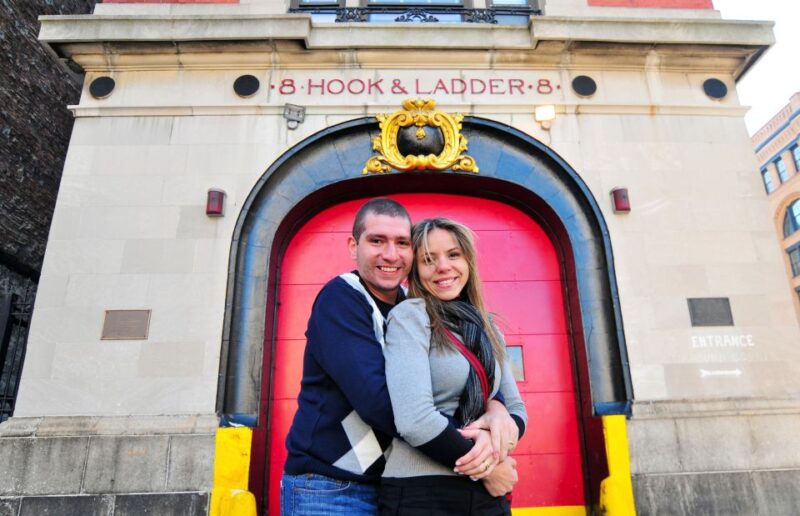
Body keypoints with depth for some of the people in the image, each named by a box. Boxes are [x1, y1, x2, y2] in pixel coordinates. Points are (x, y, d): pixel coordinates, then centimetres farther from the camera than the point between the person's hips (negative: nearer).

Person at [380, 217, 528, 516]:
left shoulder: (487, 330, 8)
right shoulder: (410, 315, -11)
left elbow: (516, 408, 10)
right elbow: (414, 420, -21)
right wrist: (484, 465, -10)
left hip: (486, 492, 6)